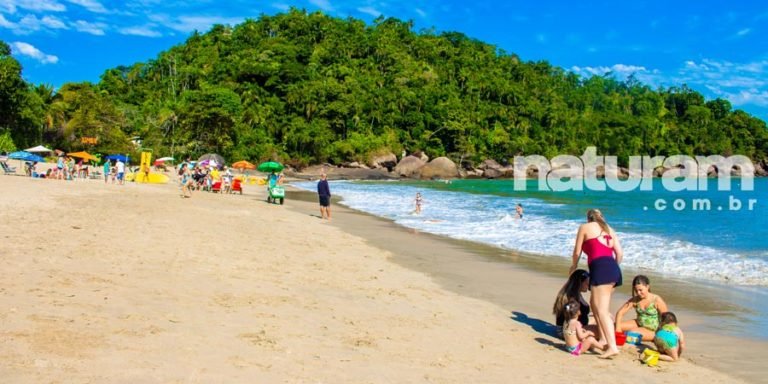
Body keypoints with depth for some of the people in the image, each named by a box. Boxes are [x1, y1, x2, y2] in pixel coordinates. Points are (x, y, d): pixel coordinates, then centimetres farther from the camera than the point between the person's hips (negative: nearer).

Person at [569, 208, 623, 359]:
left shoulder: (585, 227, 12)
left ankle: (612, 347, -23)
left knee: (602, 310, -12)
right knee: (594, 303, 23)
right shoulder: (609, 229, 26)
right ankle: (603, 338, 25)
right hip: (614, 269, 7)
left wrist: (574, 266, 32)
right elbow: (620, 253, 16)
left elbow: (577, 252, 13)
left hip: (600, 268, -7)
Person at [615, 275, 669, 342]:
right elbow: (620, 312, -8)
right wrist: (618, 328, -22)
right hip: (638, 324, 4)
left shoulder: (657, 300, -19)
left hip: (652, 330, -4)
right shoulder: (634, 300, -8)